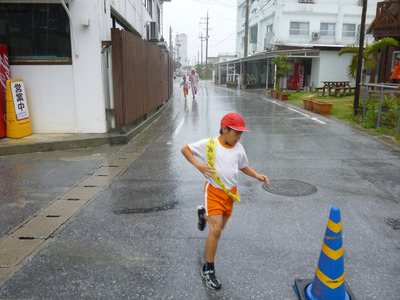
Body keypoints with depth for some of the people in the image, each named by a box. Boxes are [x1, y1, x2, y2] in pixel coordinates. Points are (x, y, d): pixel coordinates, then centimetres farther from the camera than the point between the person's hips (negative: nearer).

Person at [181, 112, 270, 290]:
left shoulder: (239, 148, 0)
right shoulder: (209, 144, -13)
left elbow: (243, 166, 16)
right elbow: (185, 149, -5)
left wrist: (257, 176, 0)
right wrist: (198, 164, -20)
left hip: (230, 192, 5)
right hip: (214, 191, -5)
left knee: (219, 228, 20)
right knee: (216, 230, -13)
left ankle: (203, 213, 54)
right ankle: (208, 270, 4)